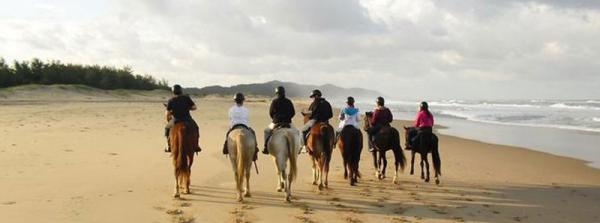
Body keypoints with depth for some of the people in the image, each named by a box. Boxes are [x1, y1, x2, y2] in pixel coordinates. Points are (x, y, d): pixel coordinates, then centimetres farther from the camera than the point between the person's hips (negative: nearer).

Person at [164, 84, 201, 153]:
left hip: (175, 120, 0)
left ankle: (168, 146, 19)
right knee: (195, 127, 26)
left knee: (167, 128, 27)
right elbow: (194, 107, -4)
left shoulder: (171, 101, -6)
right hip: (187, 120, 0)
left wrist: (168, 120, 15)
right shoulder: (186, 98, -6)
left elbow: (167, 114, -5)